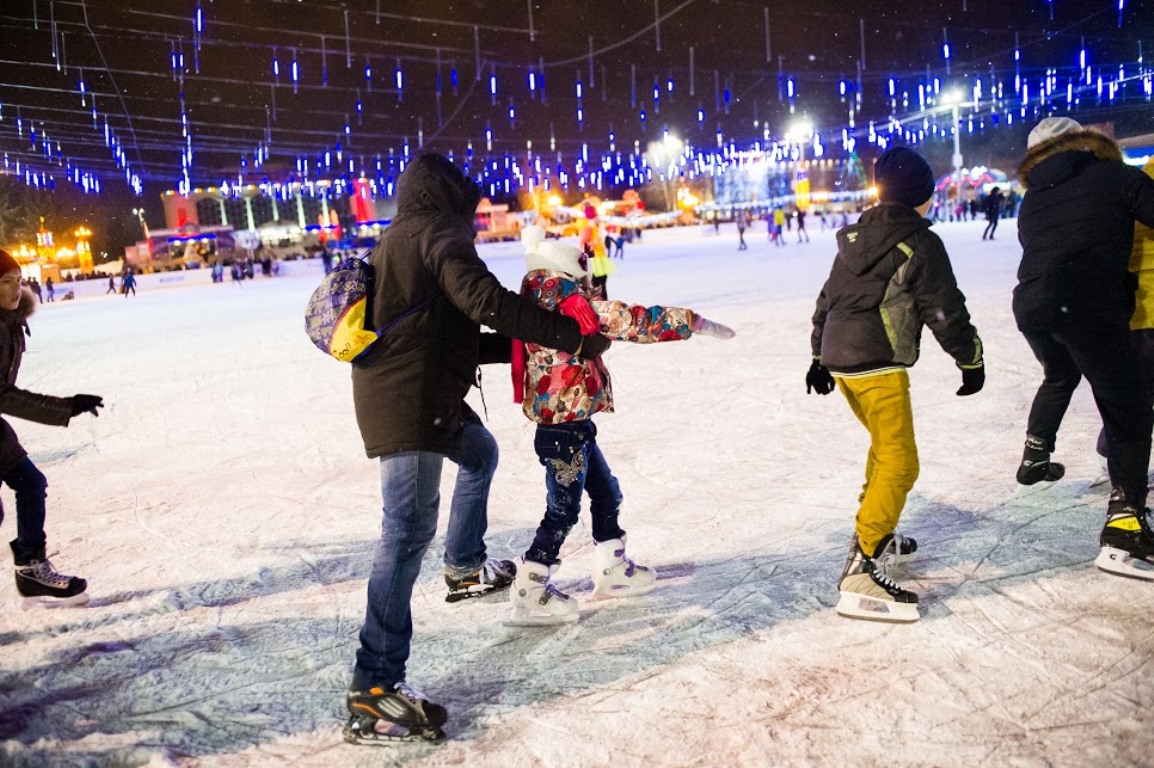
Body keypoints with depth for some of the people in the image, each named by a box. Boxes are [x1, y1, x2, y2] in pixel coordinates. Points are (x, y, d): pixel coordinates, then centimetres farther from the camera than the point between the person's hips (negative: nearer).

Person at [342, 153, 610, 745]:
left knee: (480, 453, 31)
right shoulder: (436, 232, -5)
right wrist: (573, 338, -17)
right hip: (411, 404, -10)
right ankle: (373, 688, -6)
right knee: (409, 530, -10)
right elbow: (486, 301, -21)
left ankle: (465, 568, 39)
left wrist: (520, 347, 21)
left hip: (421, 398, 10)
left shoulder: (395, 243, 24)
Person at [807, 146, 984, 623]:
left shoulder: (854, 238, 16)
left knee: (885, 444, 25)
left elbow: (827, 300, 19)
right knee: (899, 463, -9)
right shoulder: (920, 243, -6)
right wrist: (971, 359, 6)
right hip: (878, 366, -9)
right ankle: (862, 567, -17)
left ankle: (875, 533, 32)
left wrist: (820, 357, 26)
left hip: (838, 360, 9)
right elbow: (946, 310, -6)